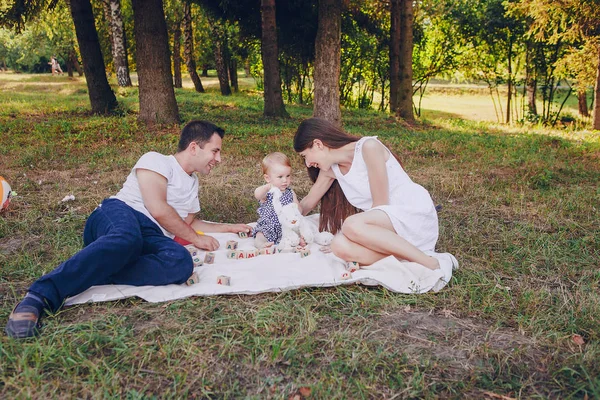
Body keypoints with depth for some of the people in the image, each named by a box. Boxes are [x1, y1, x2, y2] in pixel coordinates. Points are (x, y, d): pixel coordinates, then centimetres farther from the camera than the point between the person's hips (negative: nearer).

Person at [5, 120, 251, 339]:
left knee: (182, 263, -30)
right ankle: (40, 296, -47)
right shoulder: (156, 161, 6)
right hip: (119, 215, -5)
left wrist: (229, 228, 37)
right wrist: (194, 238, 2)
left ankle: (91, 276, -31)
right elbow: (158, 209, -7)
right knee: (127, 238, -44)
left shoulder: (192, 183, 31)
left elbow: (188, 224, 41)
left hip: (151, 237, 6)